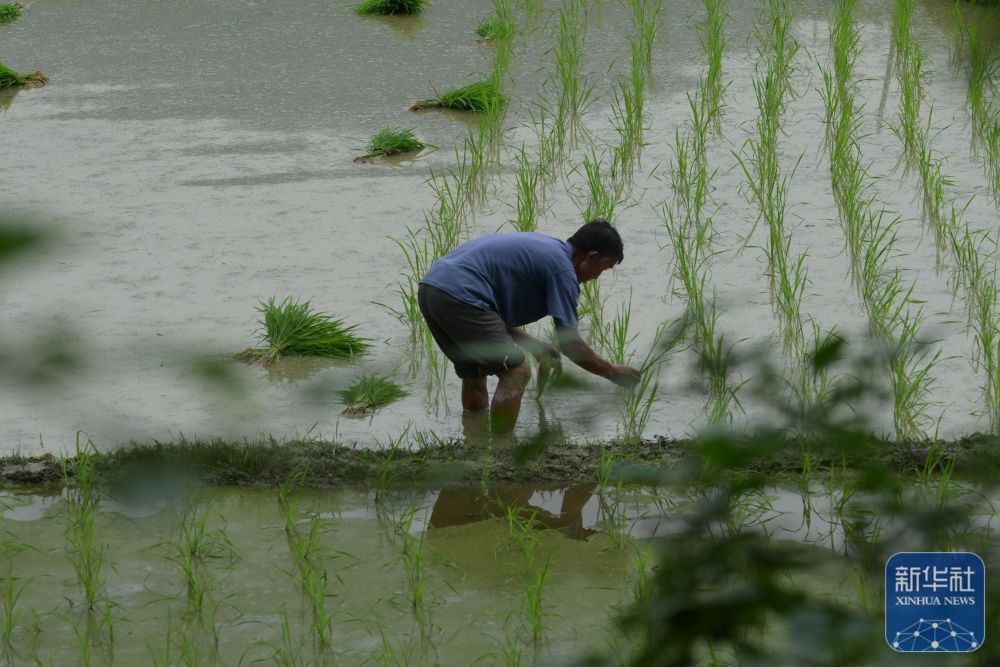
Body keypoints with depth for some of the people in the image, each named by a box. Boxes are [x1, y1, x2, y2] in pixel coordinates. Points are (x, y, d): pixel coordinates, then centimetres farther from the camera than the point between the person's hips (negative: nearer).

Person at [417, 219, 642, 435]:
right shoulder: (562, 269, -4)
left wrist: (531, 344, 31)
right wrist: (613, 372, 10)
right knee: (516, 373, -2)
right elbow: (570, 345, -3)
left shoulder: (542, 247, 24)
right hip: (458, 294, -10)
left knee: (474, 372, 25)